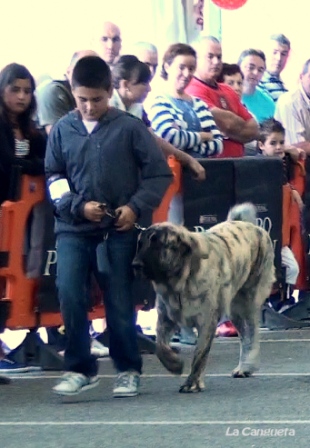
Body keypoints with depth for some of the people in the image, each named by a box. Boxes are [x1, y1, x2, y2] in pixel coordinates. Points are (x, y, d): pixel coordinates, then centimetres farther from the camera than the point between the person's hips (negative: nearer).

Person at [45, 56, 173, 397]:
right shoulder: (62, 130, 4)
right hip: (73, 228, 1)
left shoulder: (129, 127, -2)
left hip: (119, 230, -1)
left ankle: (128, 371, 20)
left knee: (119, 302, 4)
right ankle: (79, 369, 2)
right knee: (69, 295, -12)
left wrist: (136, 206, -10)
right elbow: (53, 177, 9)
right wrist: (78, 206, -7)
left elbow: (160, 174, 2)